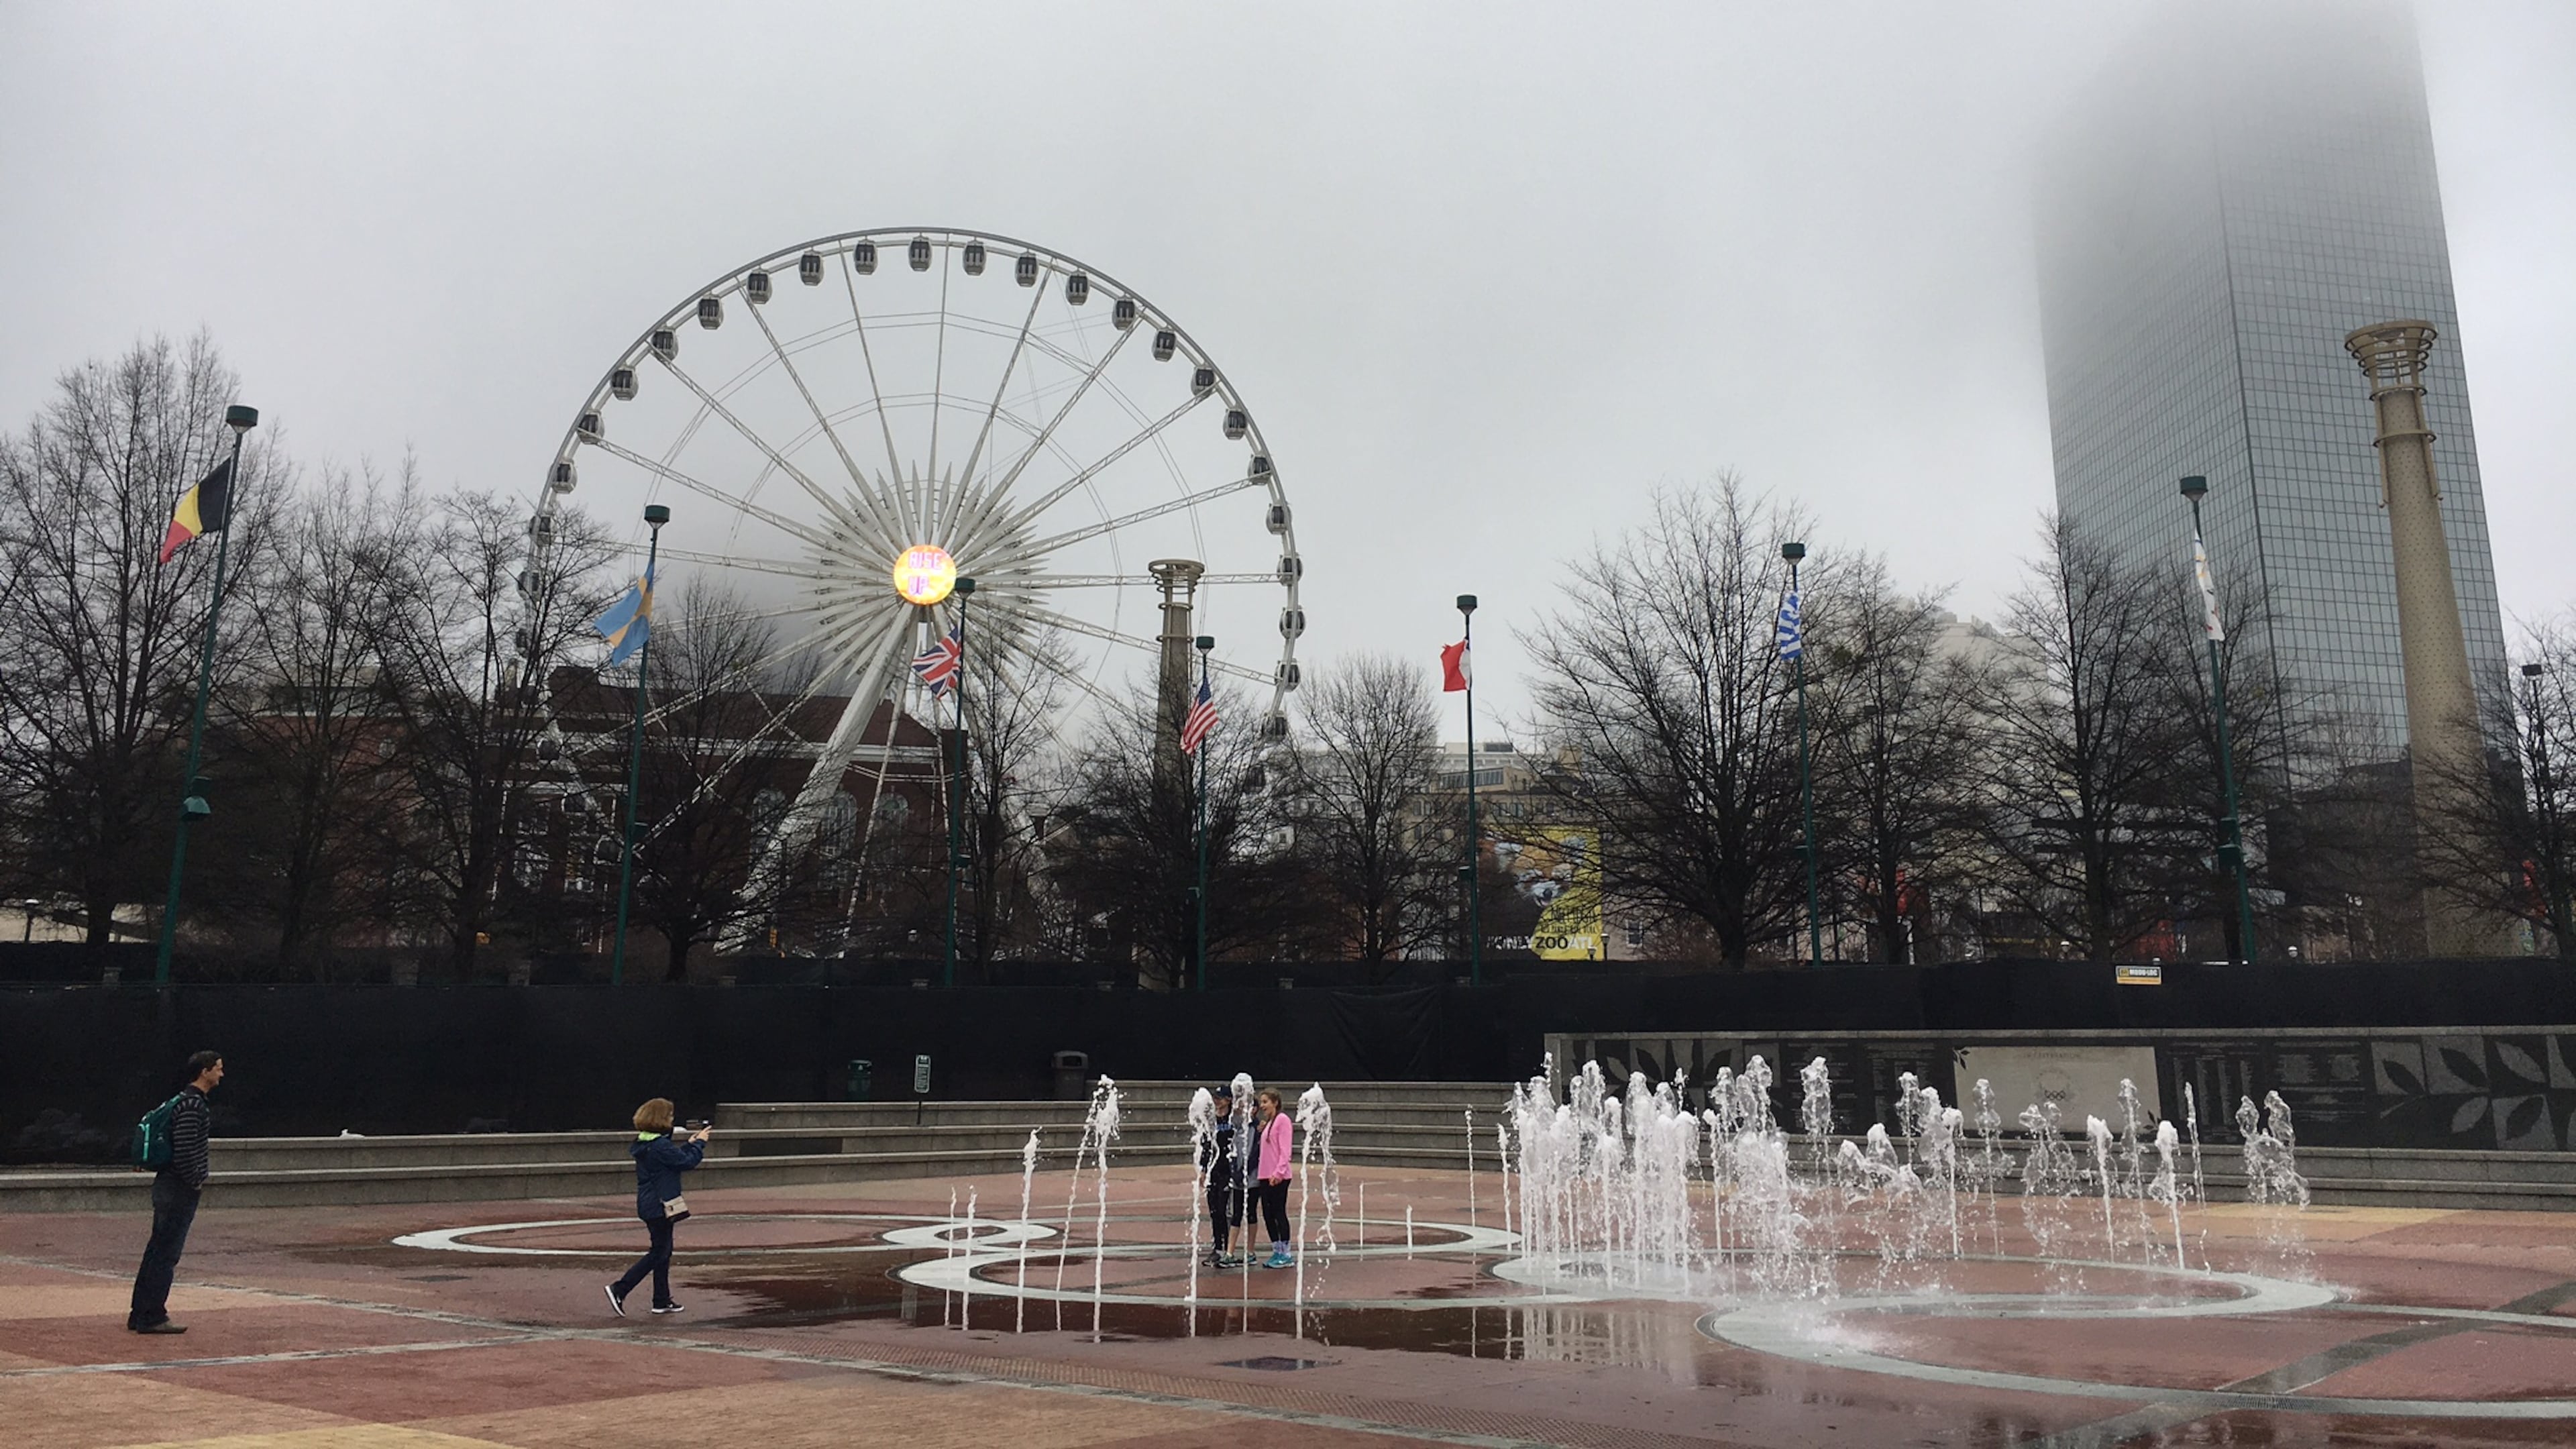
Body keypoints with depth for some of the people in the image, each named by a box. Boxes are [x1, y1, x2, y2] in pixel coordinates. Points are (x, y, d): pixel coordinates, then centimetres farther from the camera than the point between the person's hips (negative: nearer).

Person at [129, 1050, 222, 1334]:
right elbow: (183, 1151, -24)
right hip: (179, 1190, -10)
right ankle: (152, 1318, 0)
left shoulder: (188, 1100, 15)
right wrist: (196, 1181, -12)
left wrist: (201, 1170, 18)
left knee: (158, 1251, 14)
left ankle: (139, 1315, 20)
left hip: (169, 1186, 10)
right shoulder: (192, 1105, -18)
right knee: (166, 1254, -5)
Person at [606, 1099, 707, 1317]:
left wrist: (689, 1144, 12)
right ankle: (619, 1290, -6)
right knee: (659, 1253, -1)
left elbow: (675, 1157, 16)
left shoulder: (643, 1144, 8)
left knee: (663, 1251, 16)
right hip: (660, 1206, -10)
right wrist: (699, 1143, -3)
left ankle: (662, 1301, 21)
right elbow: (686, 1162, -16)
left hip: (648, 1204, 10)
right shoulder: (660, 1146, -21)